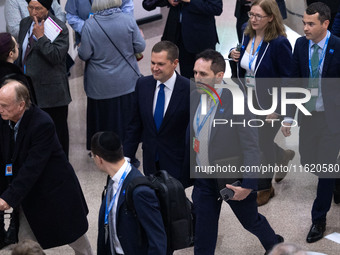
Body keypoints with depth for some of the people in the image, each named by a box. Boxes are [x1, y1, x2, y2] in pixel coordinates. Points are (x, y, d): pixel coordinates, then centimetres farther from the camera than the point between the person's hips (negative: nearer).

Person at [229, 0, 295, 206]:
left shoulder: (279, 43, -23)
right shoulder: (248, 36, -2)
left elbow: (287, 79, -20)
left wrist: (277, 110, -20)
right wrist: (236, 56, -8)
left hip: (269, 104, -7)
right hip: (250, 100, 7)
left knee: (264, 142, 9)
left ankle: (265, 187, 32)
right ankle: (283, 156, 48)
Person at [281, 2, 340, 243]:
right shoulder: (300, 44, -2)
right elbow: (295, 81, 4)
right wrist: (289, 115, 3)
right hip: (308, 114, 5)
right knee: (308, 162, 15)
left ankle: (319, 219, 12)